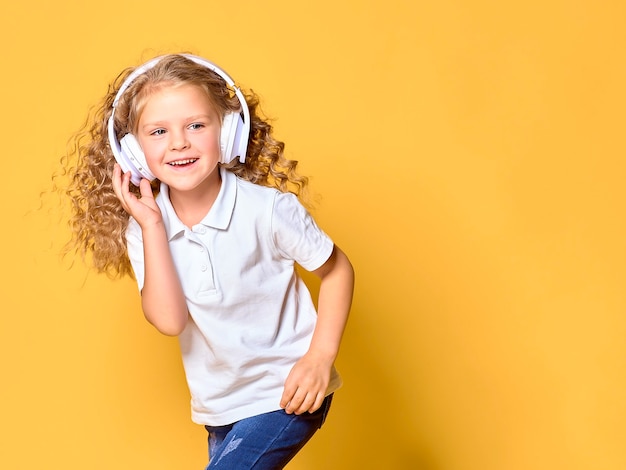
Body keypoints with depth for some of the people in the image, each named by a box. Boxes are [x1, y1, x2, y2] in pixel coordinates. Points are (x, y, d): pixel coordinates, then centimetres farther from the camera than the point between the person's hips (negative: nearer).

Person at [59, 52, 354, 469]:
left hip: (286, 393, -4)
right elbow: (169, 320, -20)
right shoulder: (142, 229, -8)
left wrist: (321, 356, -15)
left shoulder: (268, 208, -18)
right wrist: (151, 224, -22)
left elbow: (337, 269, -6)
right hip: (221, 406, 5)